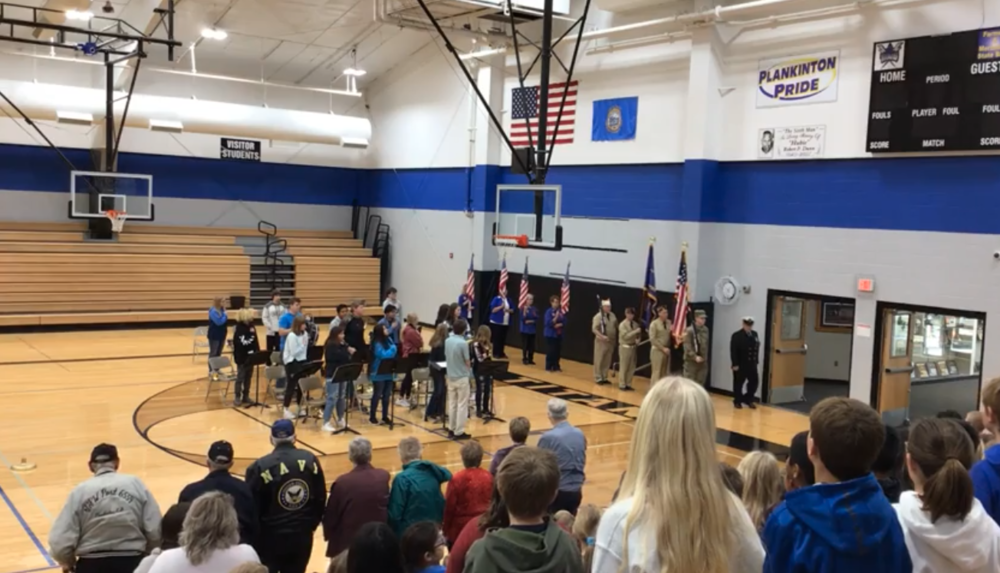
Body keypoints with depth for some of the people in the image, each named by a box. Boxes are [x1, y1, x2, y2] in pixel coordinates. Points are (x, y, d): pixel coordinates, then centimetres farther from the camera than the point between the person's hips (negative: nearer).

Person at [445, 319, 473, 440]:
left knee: (452, 403, 15)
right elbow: (467, 362, -12)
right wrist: (468, 370, 8)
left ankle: (451, 429, 20)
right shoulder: (463, 343, -19)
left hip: (451, 376, 6)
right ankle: (459, 432, 3)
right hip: (462, 377, -6)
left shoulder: (447, 341, 1)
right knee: (462, 405, 1)